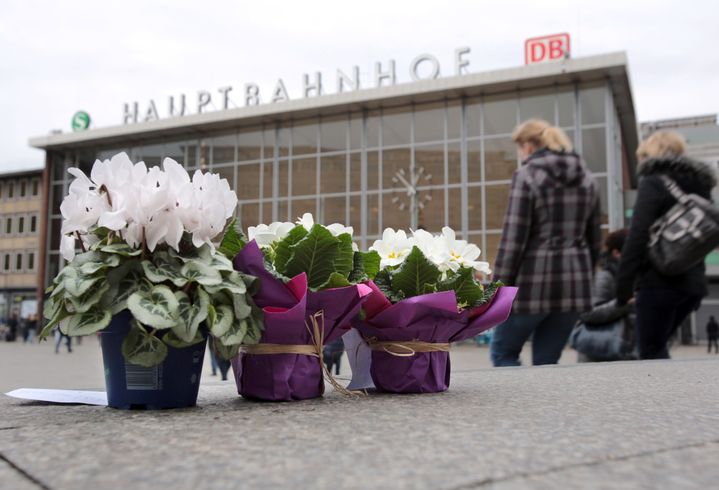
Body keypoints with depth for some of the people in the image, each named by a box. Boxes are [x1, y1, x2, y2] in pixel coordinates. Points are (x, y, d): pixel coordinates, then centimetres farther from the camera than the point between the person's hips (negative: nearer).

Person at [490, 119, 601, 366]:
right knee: (547, 361, 13)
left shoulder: (526, 176, -7)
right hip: (574, 282, 6)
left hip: (535, 280, -6)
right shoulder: (586, 179, 13)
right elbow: (594, 239, 15)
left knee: (502, 352, 11)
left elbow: (513, 238, -12)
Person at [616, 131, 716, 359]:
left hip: (660, 281, -8)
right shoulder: (699, 184, 16)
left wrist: (624, 285, -14)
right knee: (656, 348, 20)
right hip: (693, 281, 8)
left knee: (651, 352, 1)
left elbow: (637, 237, -16)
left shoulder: (654, 181, -7)